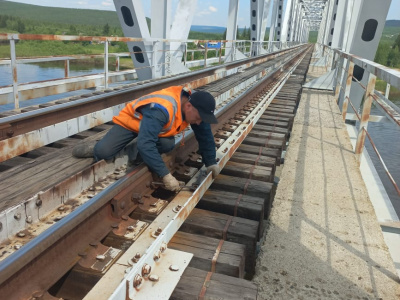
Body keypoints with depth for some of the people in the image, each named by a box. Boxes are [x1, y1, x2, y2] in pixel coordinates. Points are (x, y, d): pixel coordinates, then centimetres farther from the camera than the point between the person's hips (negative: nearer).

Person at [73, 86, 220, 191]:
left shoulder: (194, 105, -20)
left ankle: (136, 149, 0)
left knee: (168, 145, -27)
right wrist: (165, 174, -49)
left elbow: (205, 136, -7)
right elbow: (145, 144, -49)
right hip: (130, 122, -5)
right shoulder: (161, 109, -43)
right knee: (103, 152, -23)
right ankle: (93, 150, 14)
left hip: (152, 126, 6)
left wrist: (211, 163, -10)